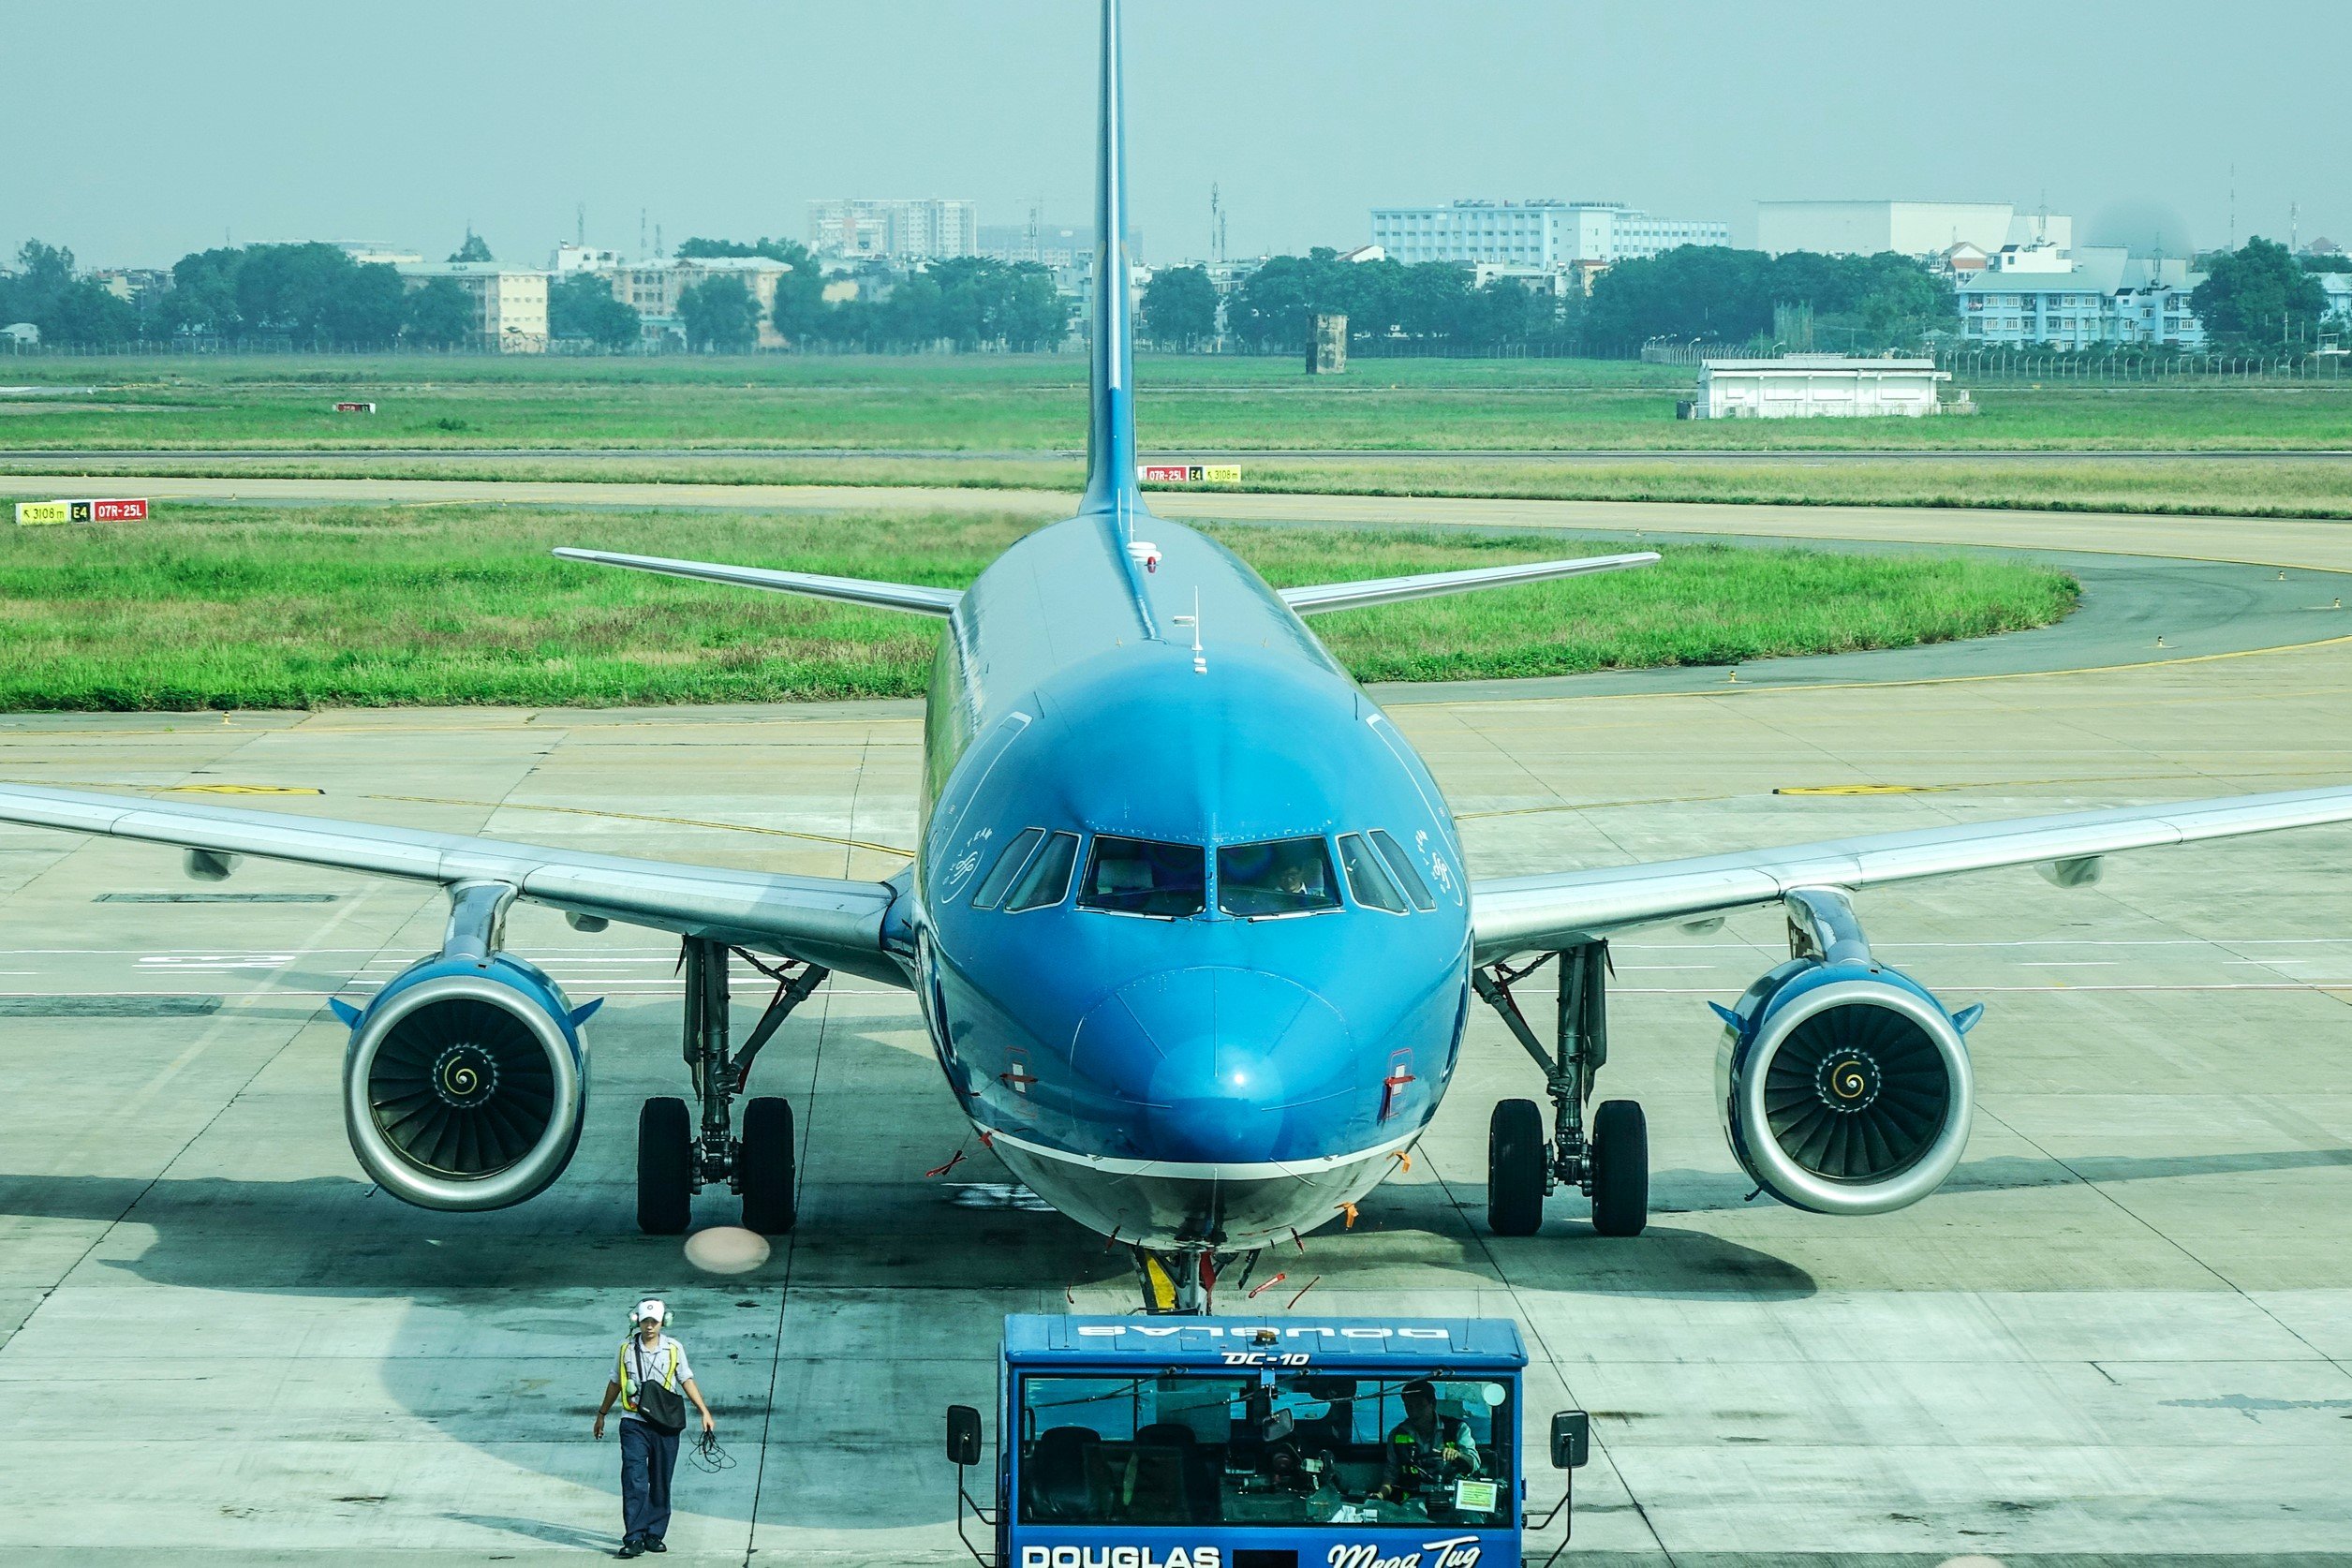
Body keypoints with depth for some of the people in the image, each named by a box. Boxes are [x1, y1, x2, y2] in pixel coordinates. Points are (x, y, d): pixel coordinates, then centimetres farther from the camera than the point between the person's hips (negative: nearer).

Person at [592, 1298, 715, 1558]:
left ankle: (654, 1535, 14)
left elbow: (687, 1381, 11)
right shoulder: (626, 1348, 4)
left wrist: (704, 1411, 4)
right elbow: (615, 1383, 16)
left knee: (661, 1483, 5)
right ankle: (634, 1539, -13)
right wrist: (602, 1414, 22)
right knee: (634, 1481, -11)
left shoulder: (674, 1349, 3)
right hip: (634, 1424, -1)